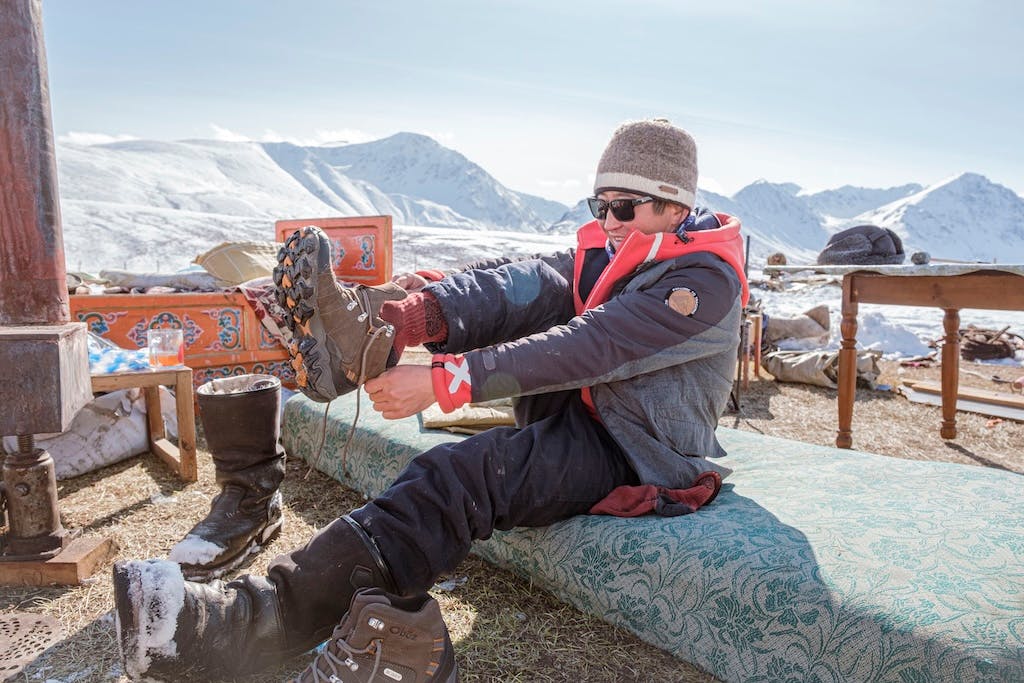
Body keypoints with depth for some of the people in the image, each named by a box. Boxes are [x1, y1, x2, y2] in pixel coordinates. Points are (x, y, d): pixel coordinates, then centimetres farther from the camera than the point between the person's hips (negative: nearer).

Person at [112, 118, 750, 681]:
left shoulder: (707, 280, -13)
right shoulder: (602, 253, 10)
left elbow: (591, 348, -28)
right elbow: (513, 291, -10)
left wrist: (444, 382, -33)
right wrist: (410, 316, -29)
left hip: (638, 462, -6)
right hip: (578, 423, 7)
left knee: (460, 474, -31)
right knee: (534, 285, -16)